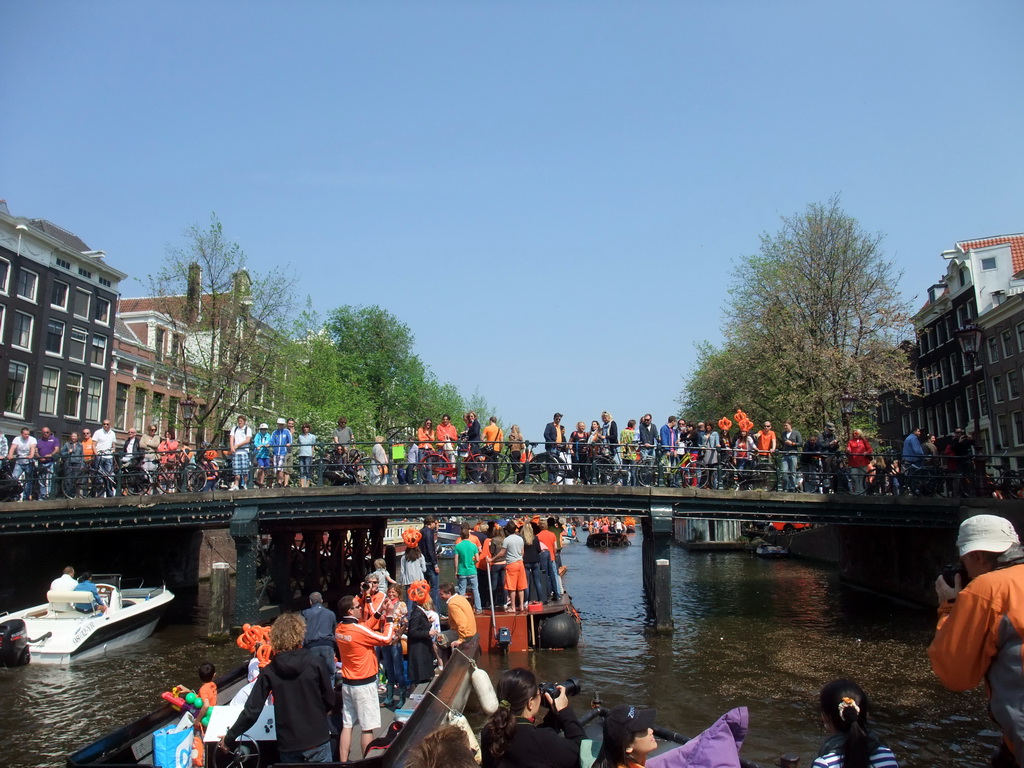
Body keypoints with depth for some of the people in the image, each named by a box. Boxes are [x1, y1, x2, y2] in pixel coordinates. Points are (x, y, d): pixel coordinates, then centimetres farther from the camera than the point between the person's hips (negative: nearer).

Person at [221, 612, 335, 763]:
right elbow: (329, 701, -3)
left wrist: (229, 738, 8)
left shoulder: (269, 671, -5)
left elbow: (251, 711, -6)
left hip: (288, 746, 1)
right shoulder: (313, 663, -8)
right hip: (318, 742, -1)